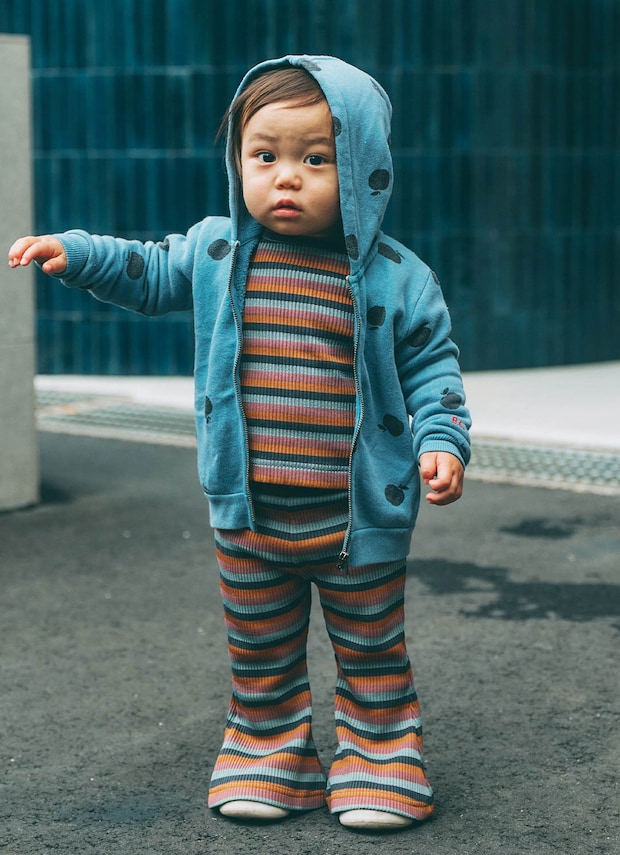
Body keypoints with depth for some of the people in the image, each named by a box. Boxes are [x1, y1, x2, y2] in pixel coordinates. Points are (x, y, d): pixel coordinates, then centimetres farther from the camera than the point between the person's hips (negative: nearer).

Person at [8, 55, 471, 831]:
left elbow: (431, 369, -2)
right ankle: (270, 756, 34)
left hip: (359, 517, -2)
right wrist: (75, 252, 6)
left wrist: (441, 442, -15)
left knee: (372, 651, 12)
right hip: (248, 515, 3)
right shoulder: (215, 251, -1)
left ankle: (379, 761, 28)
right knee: (260, 652, 16)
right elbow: (150, 273, 16)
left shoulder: (396, 278, -9)